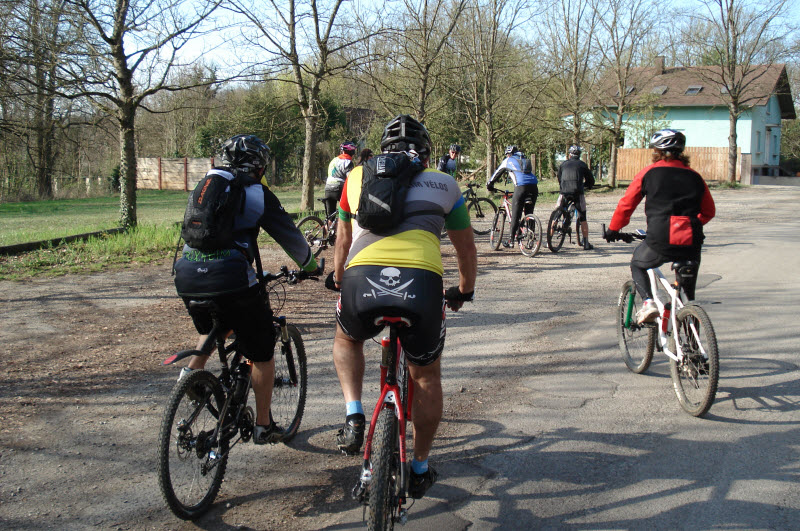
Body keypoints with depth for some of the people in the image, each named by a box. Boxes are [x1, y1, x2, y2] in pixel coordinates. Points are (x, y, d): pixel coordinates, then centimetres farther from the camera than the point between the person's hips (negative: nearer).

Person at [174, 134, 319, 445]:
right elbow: (289, 236, 10)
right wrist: (310, 265, 30)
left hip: (186, 272, 6)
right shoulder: (256, 193, 5)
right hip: (229, 276, -6)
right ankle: (263, 426, 19)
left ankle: (192, 370, 15)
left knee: (213, 328, 37)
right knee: (261, 352, 11)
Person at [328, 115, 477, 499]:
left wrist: (338, 281, 58)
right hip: (421, 282, 0)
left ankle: (354, 417, 18)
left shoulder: (356, 176, 27)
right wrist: (464, 291, 53)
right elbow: (466, 248, 35)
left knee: (347, 339, 35)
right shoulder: (444, 184, 25)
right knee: (426, 376, 24)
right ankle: (420, 469, 34)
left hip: (361, 279, 1)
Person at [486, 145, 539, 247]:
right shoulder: (525, 160, 31)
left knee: (515, 215, 2)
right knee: (529, 213, 14)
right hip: (534, 186, 5)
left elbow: (497, 173, 25)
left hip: (521, 186, -5)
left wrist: (489, 185, 37)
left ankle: (511, 241, 5)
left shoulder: (508, 161, 18)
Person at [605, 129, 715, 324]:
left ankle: (648, 302, 3)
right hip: (691, 242, 4)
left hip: (660, 240, -3)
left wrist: (613, 230, 21)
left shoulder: (648, 173, 6)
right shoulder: (694, 176, 15)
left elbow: (626, 204, 8)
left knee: (637, 265, 25)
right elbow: (709, 211, 20)